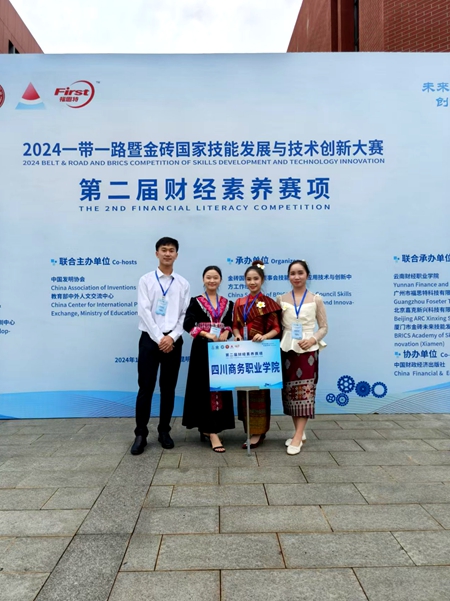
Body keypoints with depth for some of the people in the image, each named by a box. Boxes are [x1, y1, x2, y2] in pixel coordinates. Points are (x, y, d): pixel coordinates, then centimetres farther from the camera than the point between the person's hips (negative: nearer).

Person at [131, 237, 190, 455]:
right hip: (150, 339, -2)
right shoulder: (146, 280, 2)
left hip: (173, 341, 2)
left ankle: (164, 431, 22)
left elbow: (185, 315, 4)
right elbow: (144, 312, -6)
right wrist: (159, 338, -13)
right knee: (145, 388, 0)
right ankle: (141, 434, 11)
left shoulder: (183, 284, 8)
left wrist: (172, 337, -9)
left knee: (169, 388, 9)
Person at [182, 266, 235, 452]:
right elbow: (188, 324, -9)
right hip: (202, 349, -4)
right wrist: (207, 334, -20)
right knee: (205, 387, -6)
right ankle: (212, 432, -4)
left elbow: (229, 325, 12)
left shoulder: (227, 304, 12)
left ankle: (207, 428, 18)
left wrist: (226, 333, -10)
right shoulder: (196, 302, 1)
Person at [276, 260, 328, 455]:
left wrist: (313, 339, -14)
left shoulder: (316, 299, 2)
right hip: (287, 349, 3)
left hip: (307, 350, -2)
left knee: (304, 391, -5)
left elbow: (324, 327, 3)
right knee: (290, 391, 6)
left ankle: (297, 437, -1)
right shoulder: (281, 299, 7)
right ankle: (299, 432, 21)